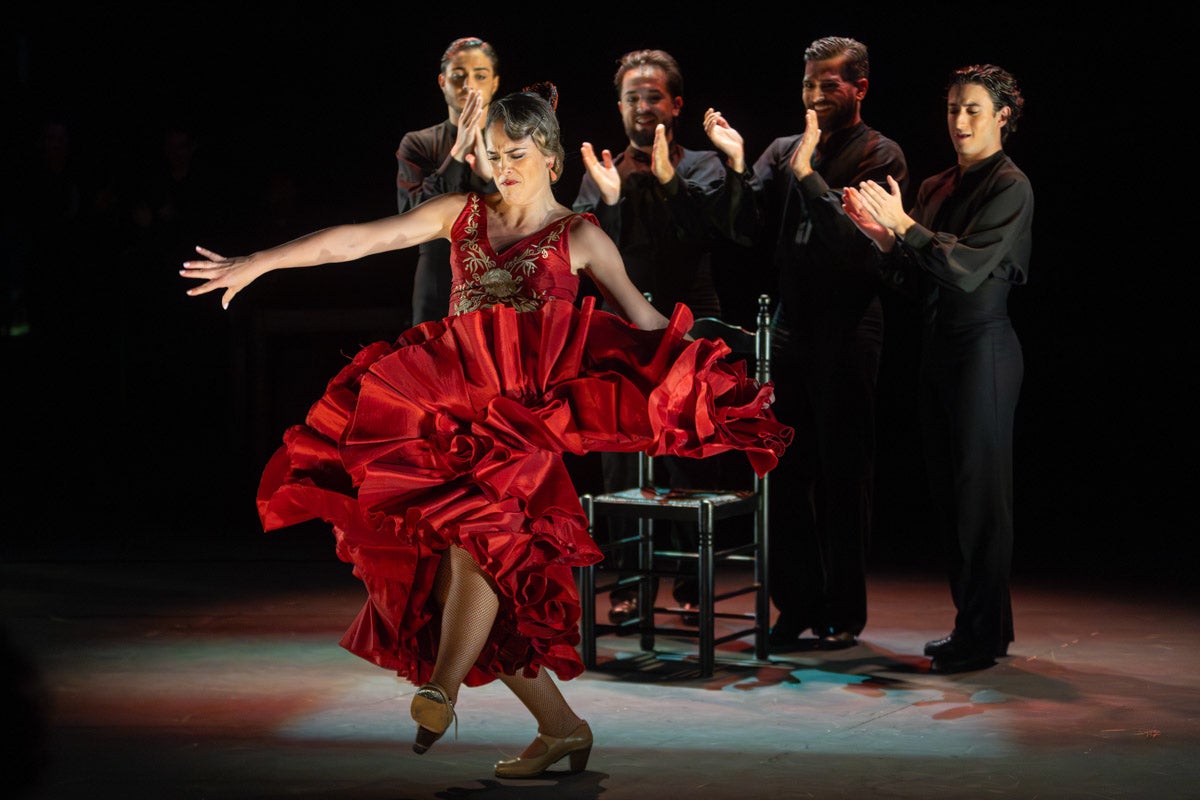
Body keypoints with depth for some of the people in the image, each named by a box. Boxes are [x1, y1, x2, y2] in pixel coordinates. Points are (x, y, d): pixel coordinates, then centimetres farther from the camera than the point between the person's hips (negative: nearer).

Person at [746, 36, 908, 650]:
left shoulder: (880, 156, -1)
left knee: (843, 476, 1)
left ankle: (844, 613, 9)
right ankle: (798, 605, 15)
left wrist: (808, 175, -16)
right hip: (790, 325, 5)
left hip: (847, 330, -5)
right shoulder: (783, 151, 15)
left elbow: (860, 237, -14)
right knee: (786, 472, 6)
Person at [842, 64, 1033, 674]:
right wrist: (882, 236, -4)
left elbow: (969, 267, -18)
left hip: (983, 346, -8)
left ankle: (980, 635, -1)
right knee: (948, 488, 10)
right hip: (939, 344, 8)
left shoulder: (1010, 187, -7)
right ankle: (981, 621, 20)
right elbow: (912, 278, 13)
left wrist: (903, 225, -22)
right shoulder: (934, 187, 15)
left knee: (979, 489, -5)